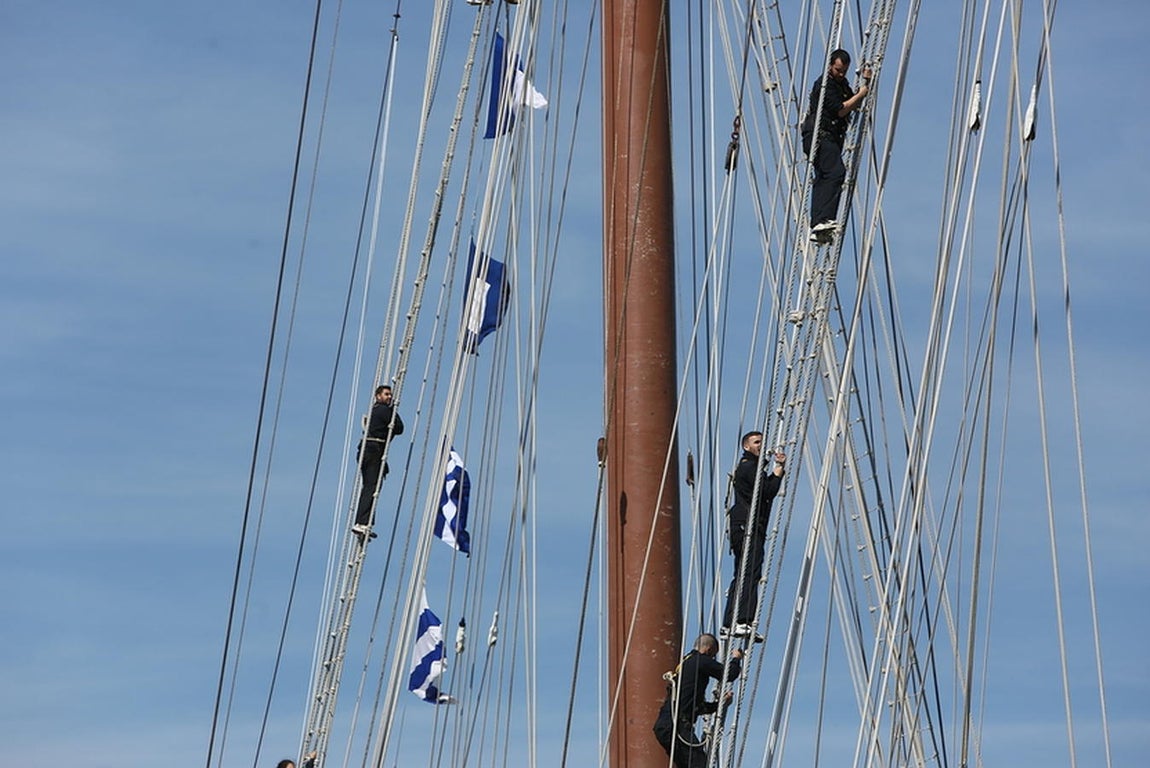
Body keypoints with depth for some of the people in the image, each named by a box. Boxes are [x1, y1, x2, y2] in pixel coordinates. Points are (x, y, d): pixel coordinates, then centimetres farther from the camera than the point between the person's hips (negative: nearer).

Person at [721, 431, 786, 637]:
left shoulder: (754, 466, 25)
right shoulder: (749, 467, -8)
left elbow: (767, 488, 23)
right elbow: (769, 491, -16)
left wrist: (777, 467, 12)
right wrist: (778, 469, -5)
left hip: (746, 526, 11)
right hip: (747, 525, -11)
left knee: (742, 575, 11)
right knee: (750, 573, -18)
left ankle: (729, 623, 10)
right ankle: (743, 622, -26)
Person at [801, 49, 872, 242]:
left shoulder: (842, 83, 22)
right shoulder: (824, 84, -8)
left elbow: (855, 105, 22)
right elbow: (840, 110, -14)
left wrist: (865, 82, 13)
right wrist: (861, 94, -4)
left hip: (831, 138, 10)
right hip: (819, 136, -10)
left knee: (822, 179, 3)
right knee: (835, 173, -24)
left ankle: (816, 227, -3)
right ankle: (823, 219, -36)